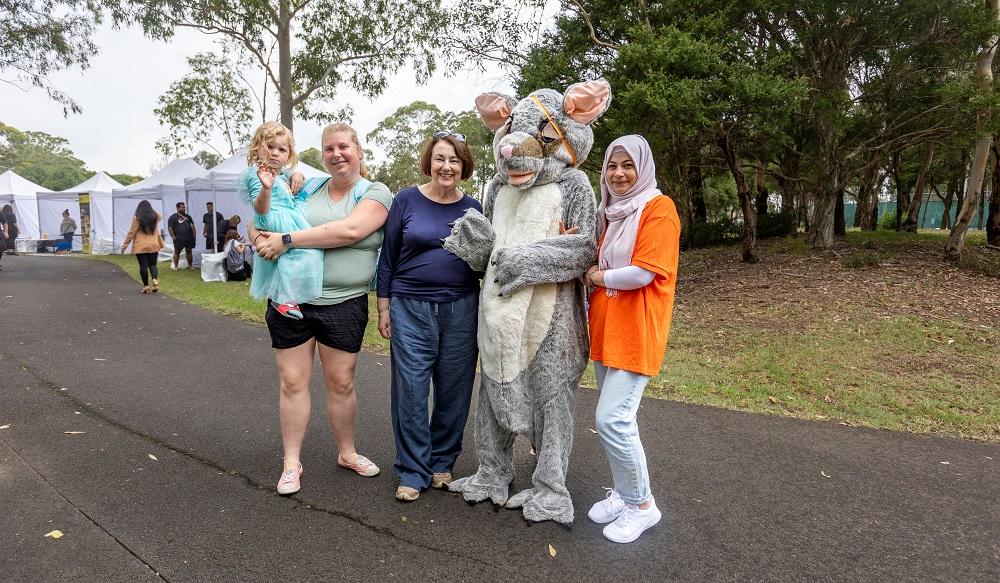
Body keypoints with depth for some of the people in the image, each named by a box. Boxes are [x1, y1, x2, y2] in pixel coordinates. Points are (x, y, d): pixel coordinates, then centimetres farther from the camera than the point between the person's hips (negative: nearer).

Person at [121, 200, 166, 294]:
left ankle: (146, 285, 4)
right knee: (152, 264, 9)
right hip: (153, 245, 3)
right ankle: (155, 280, -15)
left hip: (140, 246, -3)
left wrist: (125, 245, 1)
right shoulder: (155, 217, 7)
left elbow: (131, 232, -5)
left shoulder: (137, 218, -4)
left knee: (143, 265, 2)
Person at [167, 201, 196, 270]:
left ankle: (190, 266, 16)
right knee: (177, 252, 2)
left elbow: (192, 226, 17)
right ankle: (175, 266, 7)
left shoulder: (187, 216, 14)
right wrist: (173, 237, -11)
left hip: (189, 238, 4)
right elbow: (169, 228, -5)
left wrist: (194, 235, 8)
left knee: (189, 251, 7)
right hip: (178, 239, -4)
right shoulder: (173, 217, -1)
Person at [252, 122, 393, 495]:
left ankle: (347, 453, 31)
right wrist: (260, 237, -12)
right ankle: (291, 462, 21)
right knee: (292, 382, 6)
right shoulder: (308, 189, 9)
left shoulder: (376, 193, -2)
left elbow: (351, 230, -21)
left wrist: (287, 240, -22)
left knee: (341, 383, 9)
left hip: (345, 305, -2)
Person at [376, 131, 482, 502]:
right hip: (410, 309, -1)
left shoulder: (473, 208, 5)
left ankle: (442, 463, 27)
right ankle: (413, 472, 16)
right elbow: (388, 257, 4)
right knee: (411, 392, 1)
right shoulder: (406, 201, 1)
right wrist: (384, 307, 2)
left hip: (461, 311, 2)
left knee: (454, 390, 8)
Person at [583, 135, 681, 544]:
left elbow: (642, 272, -20)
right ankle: (622, 494, 30)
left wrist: (598, 277, -5)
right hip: (605, 329, 8)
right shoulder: (612, 214, 15)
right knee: (615, 419, 14)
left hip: (635, 331, -8)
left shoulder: (659, 208, -11)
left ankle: (642, 505, 9)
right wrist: (595, 276, 1)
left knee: (612, 420, -10)